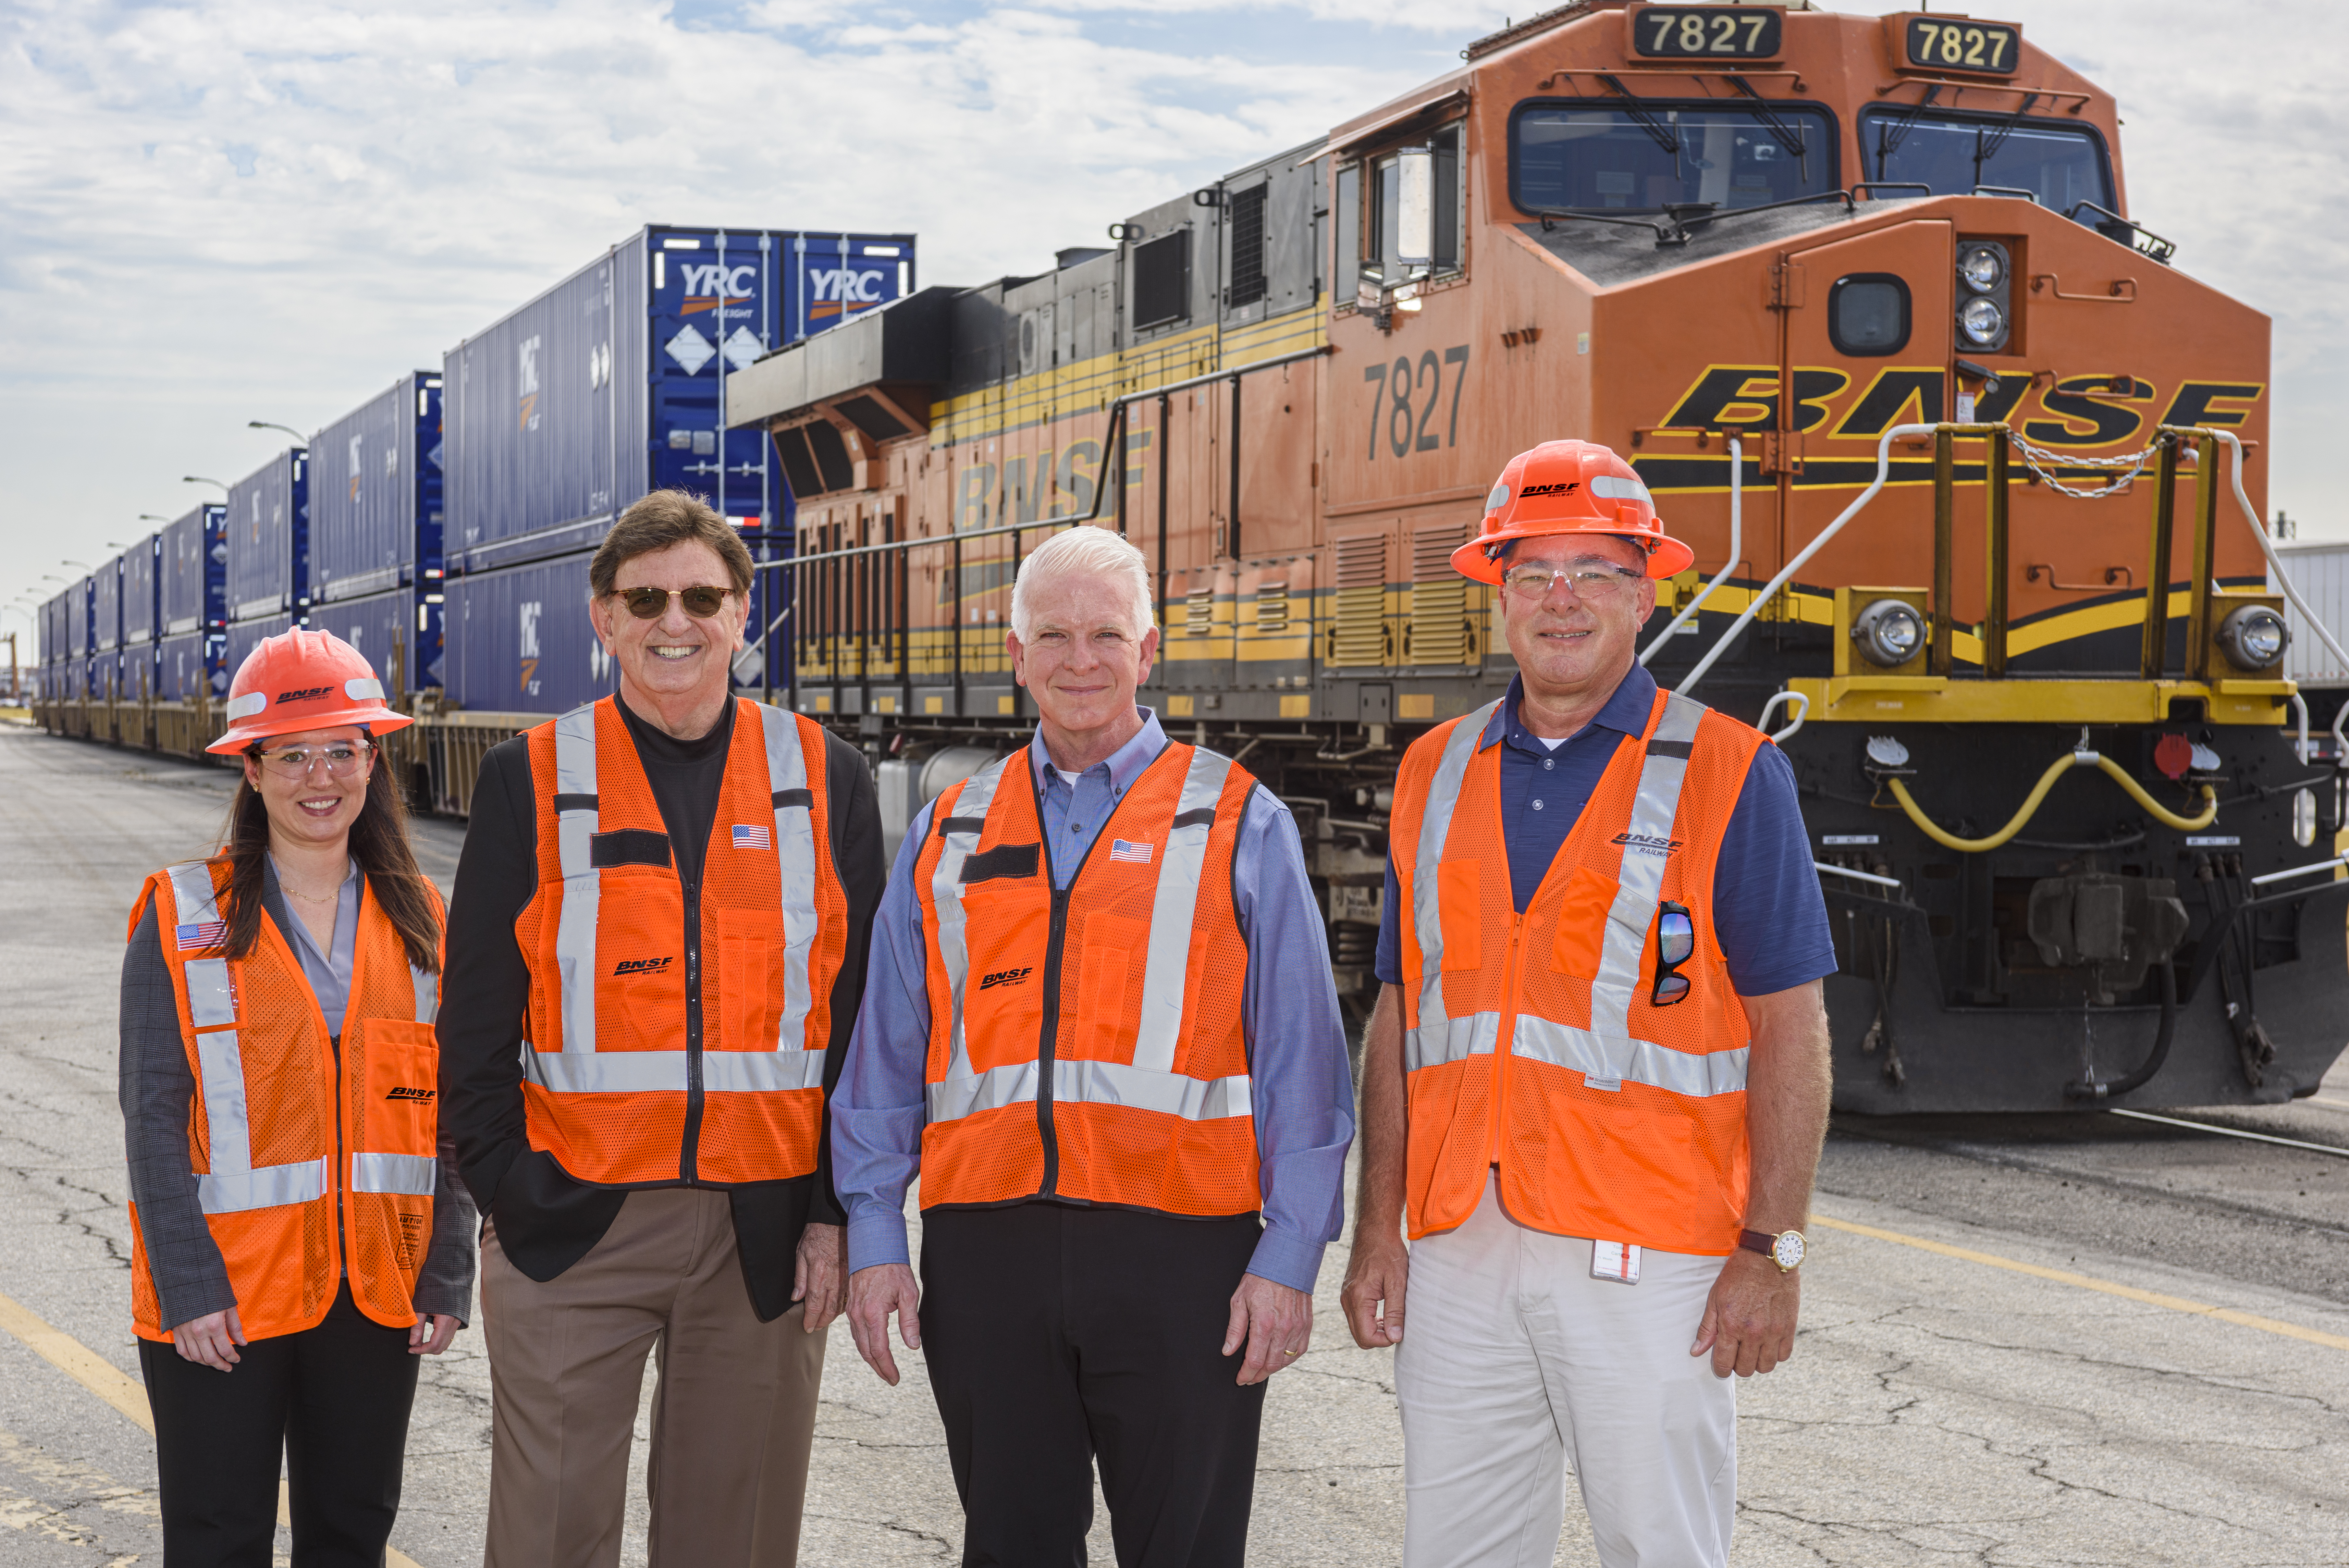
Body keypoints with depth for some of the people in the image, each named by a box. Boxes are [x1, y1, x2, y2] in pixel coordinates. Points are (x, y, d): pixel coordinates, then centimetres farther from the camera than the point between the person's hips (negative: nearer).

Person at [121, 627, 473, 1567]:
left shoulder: (416, 919, 7)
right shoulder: (184, 917, -3)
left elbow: (447, 1111, 7)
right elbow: (153, 1115, -6)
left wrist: (447, 1278, 1)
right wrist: (189, 1286, -13)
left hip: (375, 1294, 3)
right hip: (223, 1303, -3)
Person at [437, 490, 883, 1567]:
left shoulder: (824, 779, 5)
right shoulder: (532, 780, 3)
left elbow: (864, 1016, 5)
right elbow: (477, 1016, 4)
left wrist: (836, 1212, -1)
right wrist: (510, 1191, -5)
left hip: (765, 1232, 1)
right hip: (572, 1230, -1)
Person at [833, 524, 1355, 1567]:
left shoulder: (1238, 824, 5)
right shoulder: (950, 835, 13)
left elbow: (1301, 1059, 1)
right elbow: (885, 1054, 14)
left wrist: (1289, 1257, -6)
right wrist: (874, 1238, 6)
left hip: (1178, 1249, -2)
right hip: (985, 1253, 3)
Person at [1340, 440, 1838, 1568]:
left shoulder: (1728, 776, -2)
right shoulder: (1436, 774, 12)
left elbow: (1791, 1030, -4)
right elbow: (1401, 1017, 14)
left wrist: (1772, 1252, -10)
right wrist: (1378, 1228, 7)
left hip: (1647, 1260, -4)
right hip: (1458, 1251, 4)